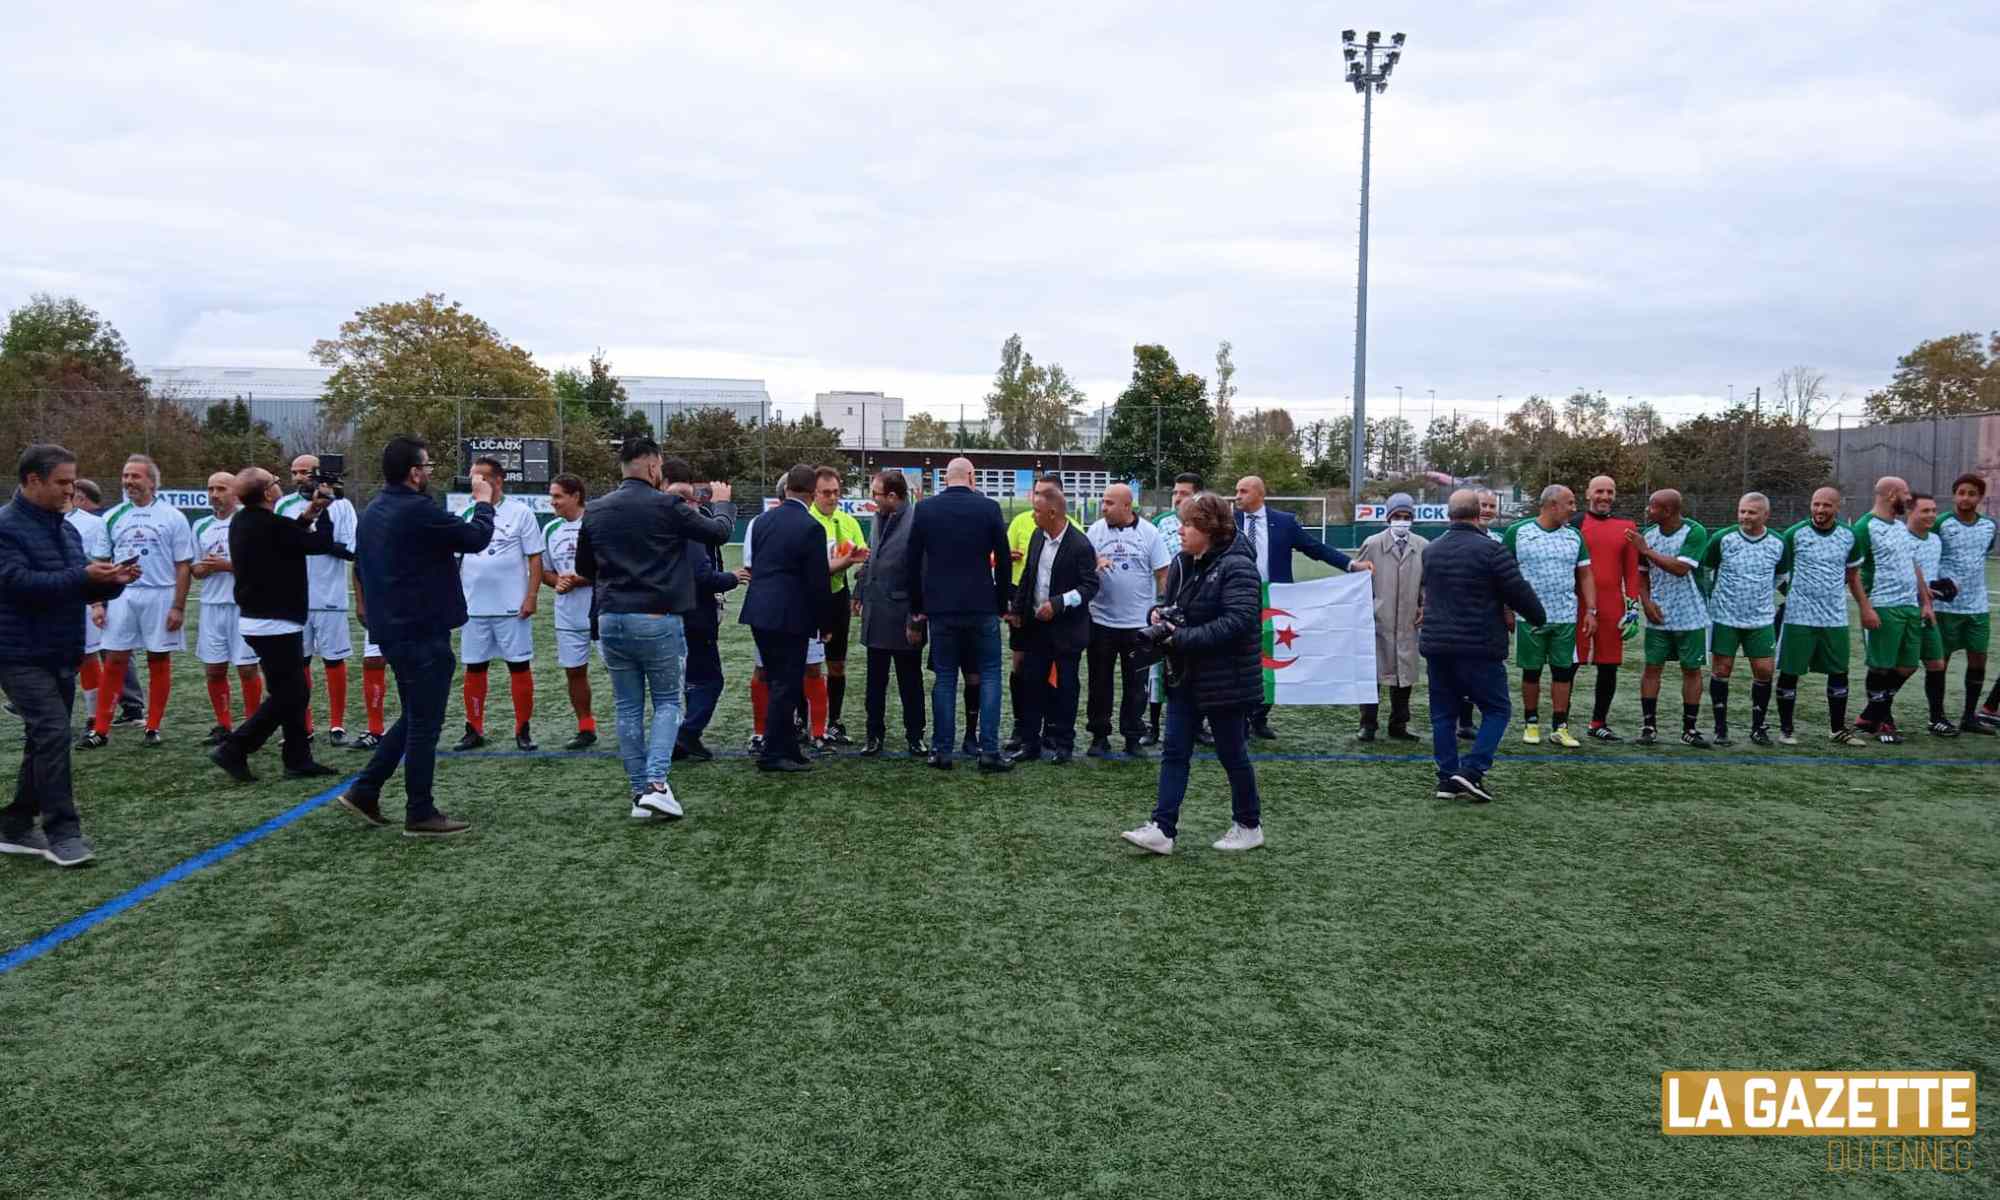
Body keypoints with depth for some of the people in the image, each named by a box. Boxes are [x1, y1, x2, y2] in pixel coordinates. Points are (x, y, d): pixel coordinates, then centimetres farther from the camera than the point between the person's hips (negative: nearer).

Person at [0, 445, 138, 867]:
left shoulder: (66, 528, 14)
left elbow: (82, 589, 19)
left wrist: (112, 581, -1)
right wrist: (82, 575, -27)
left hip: (61, 654, 9)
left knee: (44, 739, 12)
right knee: (54, 733, -16)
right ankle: (62, 833, -11)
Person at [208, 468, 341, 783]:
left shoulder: (242, 522, 7)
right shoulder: (272, 525, -21)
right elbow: (323, 544, -12)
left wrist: (305, 516, 8)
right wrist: (322, 509, 1)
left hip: (256, 619, 10)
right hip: (276, 623, -10)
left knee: (294, 691, 14)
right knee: (287, 695, -3)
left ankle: (298, 760, 17)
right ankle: (233, 750, -4)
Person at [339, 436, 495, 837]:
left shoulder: (371, 513, 12)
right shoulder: (419, 511, -18)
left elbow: (361, 570, 21)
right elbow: (476, 537, -12)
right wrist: (483, 501, 5)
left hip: (391, 630, 9)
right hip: (423, 632, -9)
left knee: (413, 718, 21)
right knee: (424, 724, 0)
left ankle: (364, 792, 20)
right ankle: (420, 815, 7)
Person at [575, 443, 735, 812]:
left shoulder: (595, 510, 4)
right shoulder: (667, 507, -10)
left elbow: (583, 567, 15)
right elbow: (720, 532, 1)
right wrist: (723, 502, 21)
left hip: (611, 619, 4)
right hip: (658, 620, -4)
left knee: (628, 707, 11)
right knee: (667, 702, 9)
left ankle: (640, 792, 13)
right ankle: (656, 782, -8)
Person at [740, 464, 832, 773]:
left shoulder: (762, 520, 7)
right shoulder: (811, 528, -13)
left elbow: (754, 565, 14)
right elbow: (818, 581, -12)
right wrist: (824, 624, -2)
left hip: (759, 611, 7)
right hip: (790, 616, -7)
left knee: (778, 683, 16)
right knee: (786, 686, 2)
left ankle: (788, 748, 23)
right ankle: (773, 754, 6)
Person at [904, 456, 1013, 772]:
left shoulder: (924, 509, 1)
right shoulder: (989, 508, -3)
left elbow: (912, 564, 4)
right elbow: (1003, 560, 0)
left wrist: (917, 610, 12)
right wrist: (1002, 603, 10)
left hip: (940, 607, 2)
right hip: (981, 607, -1)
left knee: (945, 678, 9)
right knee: (989, 675, 7)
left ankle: (942, 751, 10)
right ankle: (989, 751, 1)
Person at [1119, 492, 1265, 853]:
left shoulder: (1236, 567, -18)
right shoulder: (1182, 563, 8)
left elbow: (1237, 622, -27)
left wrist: (1183, 637, -27)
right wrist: (1159, 614, -3)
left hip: (1225, 679, -8)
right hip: (1185, 674, 8)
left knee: (1232, 753, 6)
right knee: (1174, 751, 3)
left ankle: (1249, 826, 24)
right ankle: (1162, 829, 3)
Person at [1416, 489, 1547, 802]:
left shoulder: (1430, 551, 9)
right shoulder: (1491, 550, -11)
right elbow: (1519, 592, -7)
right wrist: (1539, 618, 10)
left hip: (1435, 645, 6)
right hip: (1478, 648, -6)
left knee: (1443, 713, 12)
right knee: (1496, 709, 5)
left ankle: (1447, 777, 11)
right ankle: (1471, 770, -7)